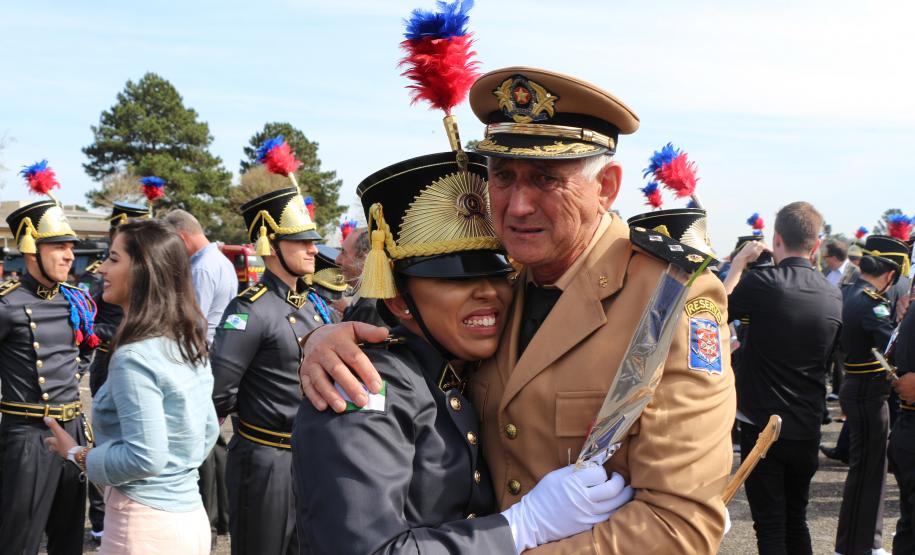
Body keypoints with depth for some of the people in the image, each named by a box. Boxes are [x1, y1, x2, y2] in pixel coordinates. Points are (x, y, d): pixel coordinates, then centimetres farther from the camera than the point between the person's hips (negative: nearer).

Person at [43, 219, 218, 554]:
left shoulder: (134, 357, -21)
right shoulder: (190, 344, 5)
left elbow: (144, 458, -23)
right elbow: (208, 430, 14)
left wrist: (78, 455, -9)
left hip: (146, 524, -8)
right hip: (190, 514, 8)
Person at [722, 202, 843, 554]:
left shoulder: (763, 283, -16)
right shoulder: (833, 296, 1)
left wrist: (739, 261, 6)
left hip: (763, 425, -5)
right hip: (808, 429, 5)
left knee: (771, 526, 2)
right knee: (796, 519, 19)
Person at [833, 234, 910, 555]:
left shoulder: (849, 295, 9)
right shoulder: (872, 302, -20)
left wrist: (896, 316, 7)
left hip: (856, 388, 10)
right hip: (869, 393, -10)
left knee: (869, 467, 19)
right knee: (866, 470, 0)